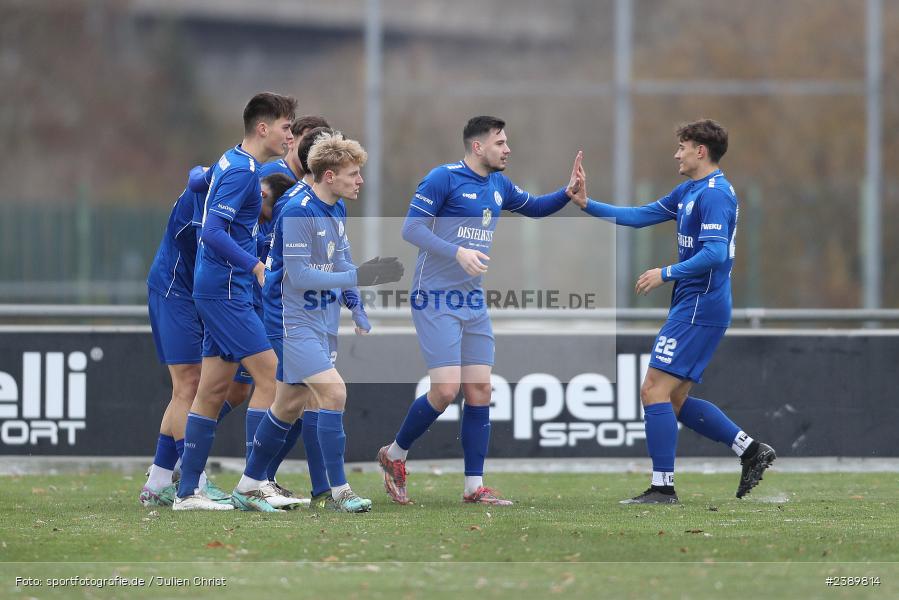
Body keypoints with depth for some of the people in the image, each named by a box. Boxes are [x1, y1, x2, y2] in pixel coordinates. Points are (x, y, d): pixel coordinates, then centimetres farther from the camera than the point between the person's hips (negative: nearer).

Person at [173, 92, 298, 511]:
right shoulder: (243, 170, -15)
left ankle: (187, 491, 10)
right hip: (226, 290, -10)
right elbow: (213, 232, -23)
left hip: (215, 289, 10)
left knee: (213, 390, 9)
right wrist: (257, 267, -26)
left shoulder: (231, 162, 14)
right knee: (270, 374, -10)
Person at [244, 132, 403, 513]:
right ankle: (339, 491, -14)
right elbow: (299, 275, -24)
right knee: (333, 392, -17)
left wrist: (369, 273, -5)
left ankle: (250, 482, 28)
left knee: (289, 404, 16)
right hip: (290, 320, -10)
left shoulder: (337, 210, 8)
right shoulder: (298, 212, -21)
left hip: (314, 320, 10)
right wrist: (356, 278, -25)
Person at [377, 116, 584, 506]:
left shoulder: (498, 186, 10)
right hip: (435, 299, -7)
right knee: (446, 389, -14)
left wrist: (568, 193, 7)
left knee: (479, 390, 2)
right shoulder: (444, 178, -12)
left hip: (473, 300, 7)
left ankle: (474, 486, 7)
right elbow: (411, 228, -16)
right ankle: (394, 455, 9)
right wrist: (457, 253, -27)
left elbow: (535, 208, 27)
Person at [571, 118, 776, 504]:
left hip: (699, 309, -10)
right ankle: (751, 451, 12)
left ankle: (663, 487, -10)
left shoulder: (714, 194, -14)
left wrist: (666, 274, -20)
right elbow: (640, 216, 22)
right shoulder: (688, 192, 17)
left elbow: (715, 253, -24)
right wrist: (587, 205, 16)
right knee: (676, 401, 11)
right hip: (693, 307, 10)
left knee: (654, 389, -11)